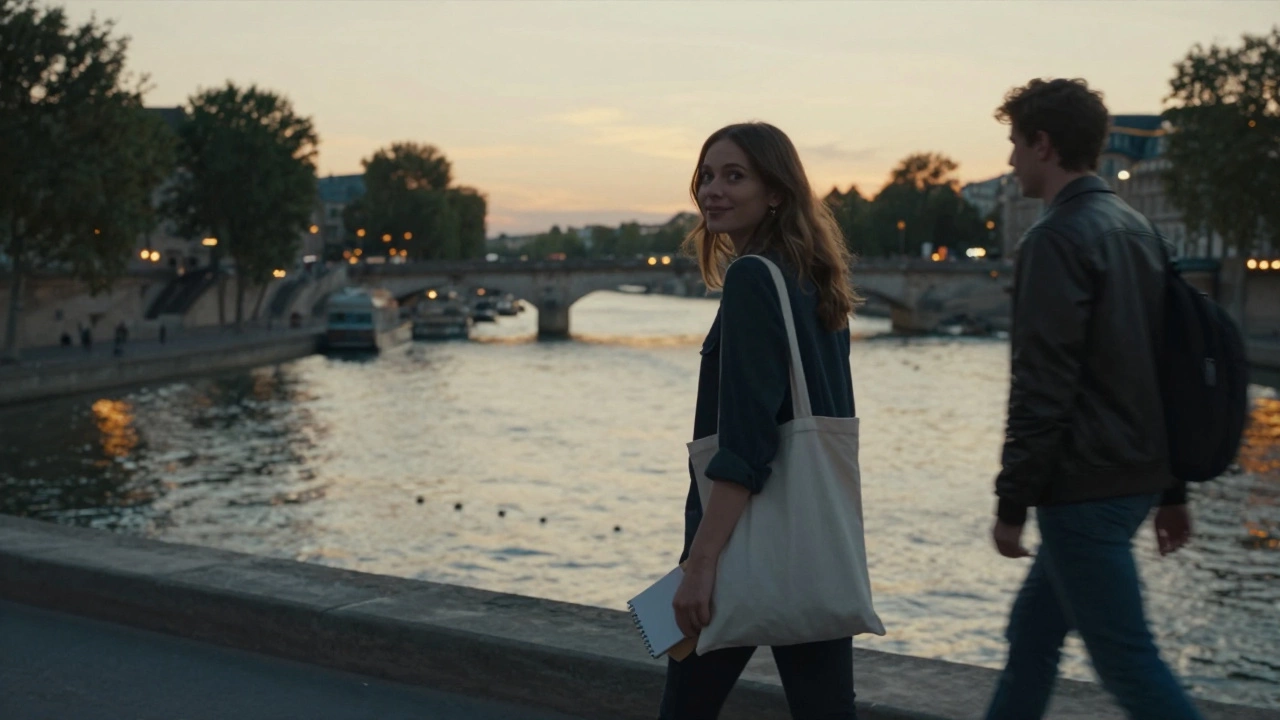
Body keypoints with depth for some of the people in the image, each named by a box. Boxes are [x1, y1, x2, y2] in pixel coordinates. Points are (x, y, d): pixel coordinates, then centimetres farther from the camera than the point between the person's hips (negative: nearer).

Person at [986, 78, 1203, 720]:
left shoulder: (1056, 239, -15)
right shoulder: (1136, 229, 13)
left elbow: (1042, 386, -20)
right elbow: (1161, 365, 16)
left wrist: (1012, 502, -13)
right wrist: (1171, 491, 21)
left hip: (1083, 487, -9)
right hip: (1137, 476, 9)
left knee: (1127, 661, -2)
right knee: (1033, 626, 19)